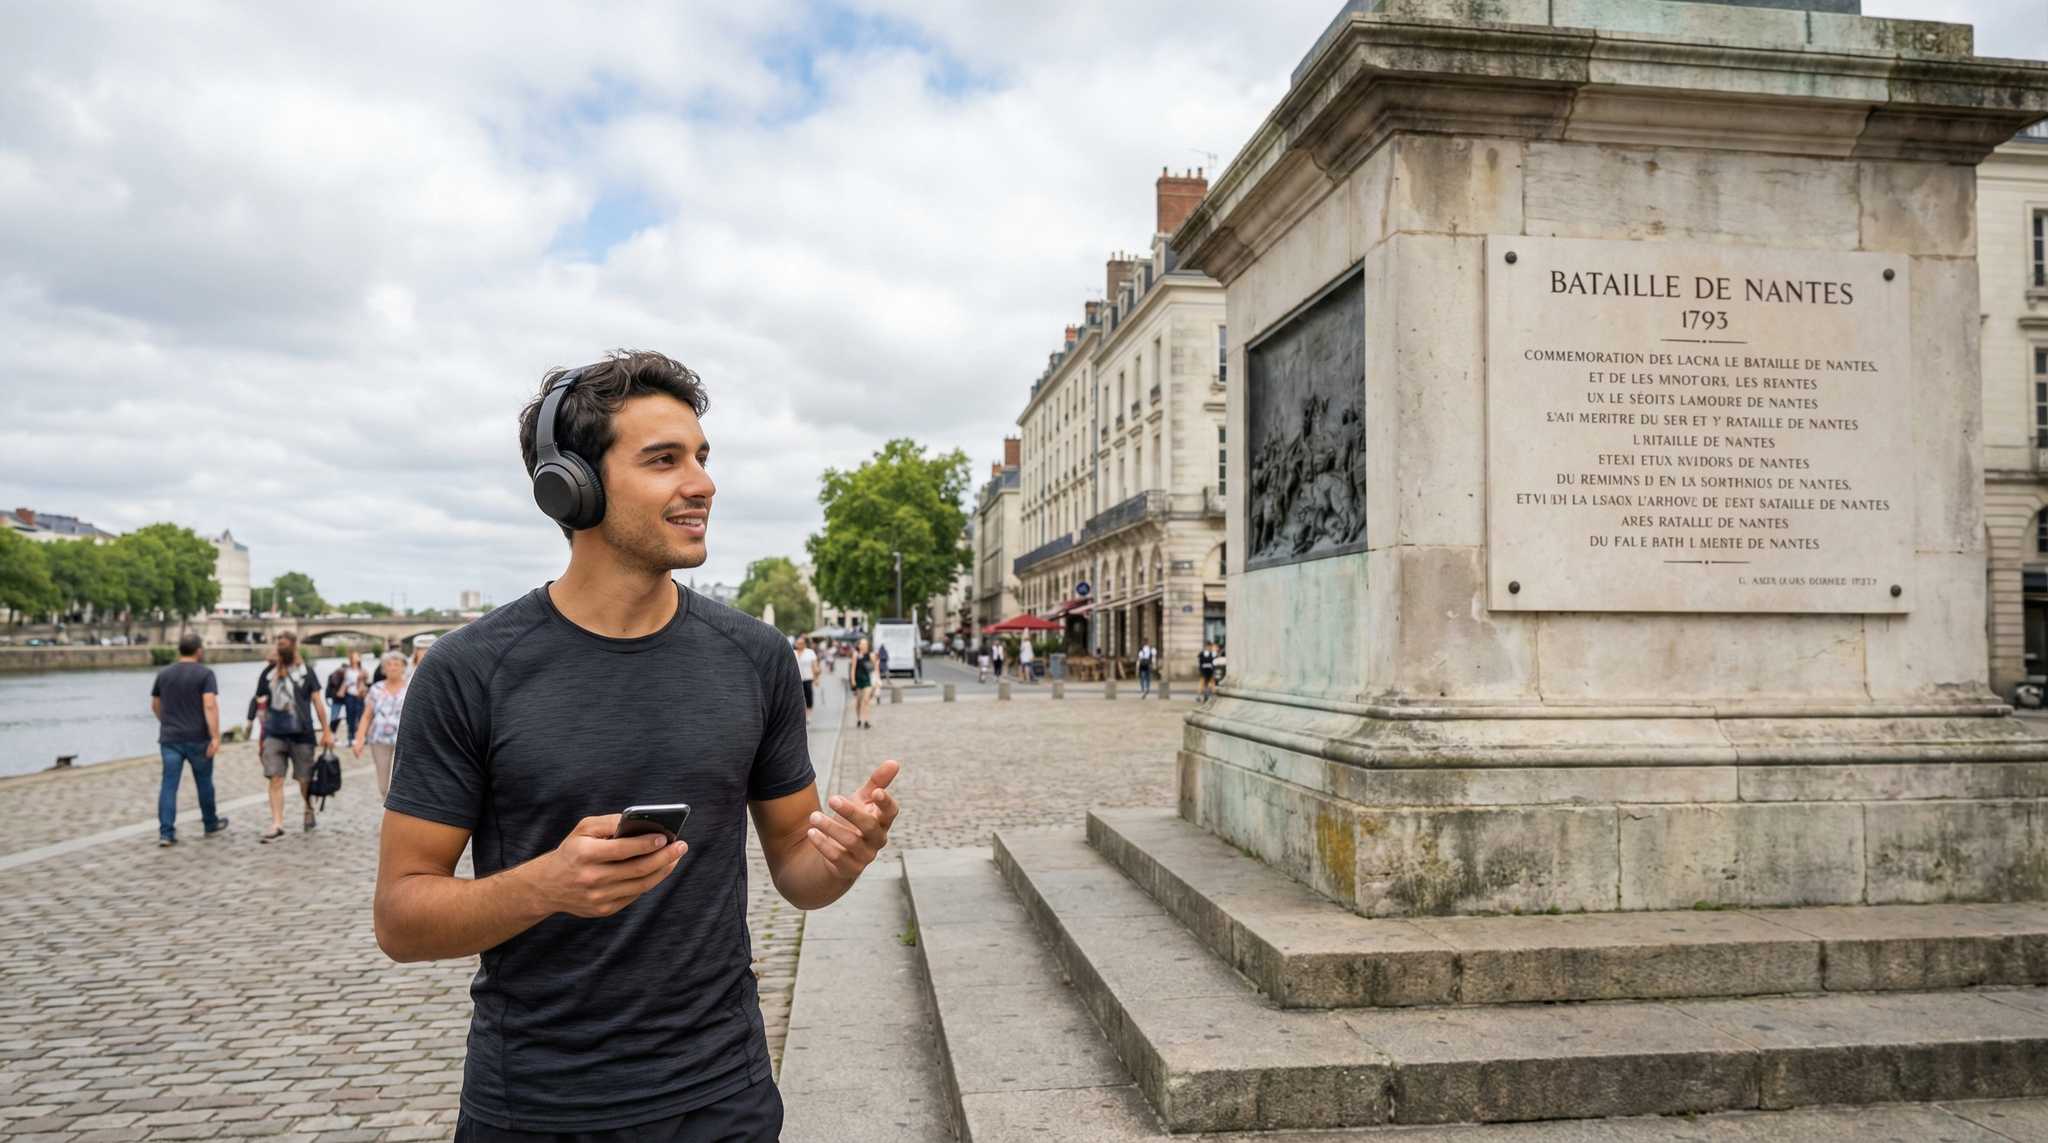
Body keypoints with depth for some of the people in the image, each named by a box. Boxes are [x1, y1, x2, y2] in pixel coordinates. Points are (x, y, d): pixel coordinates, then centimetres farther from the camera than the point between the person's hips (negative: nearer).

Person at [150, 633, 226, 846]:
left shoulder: (163, 674, 8)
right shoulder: (205, 674, -8)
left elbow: (155, 705, 19)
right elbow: (210, 705, -19)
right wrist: (215, 736, -20)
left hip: (169, 738, 3)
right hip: (197, 738, -3)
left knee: (169, 785, 1)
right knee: (204, 782, 12)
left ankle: (166, 832, -6)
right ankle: (210, 824, 27)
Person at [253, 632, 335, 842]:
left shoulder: (306, 670, 3)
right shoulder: (269, 672, 8)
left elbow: (317, 701, 3)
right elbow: (261, 704, 16)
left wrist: (326, 731, 0)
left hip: (302, 734, -1)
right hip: (274, 735, 1)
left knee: (305, 779, 7)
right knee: (275, 779, -6)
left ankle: (309, 813, 31)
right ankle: (277, 824, -5)